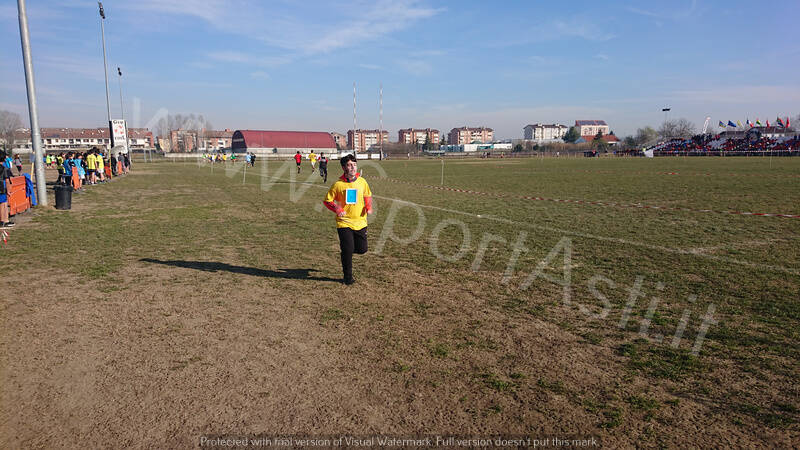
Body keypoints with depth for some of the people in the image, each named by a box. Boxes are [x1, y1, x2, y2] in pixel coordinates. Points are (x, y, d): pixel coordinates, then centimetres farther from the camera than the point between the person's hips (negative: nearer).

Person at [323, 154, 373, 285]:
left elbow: (368, 195, 19)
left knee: (362, 249, 5)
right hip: (344, 222, -3)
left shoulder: (362, 182, 1)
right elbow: (327, 200, 0)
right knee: (347, 250, -6)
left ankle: (346, 247, 39)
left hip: (360, 221, 3)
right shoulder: (338, 184, -8)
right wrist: (337, 209, -17)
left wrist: (368, 206, -1)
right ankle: (347, 277, 14)